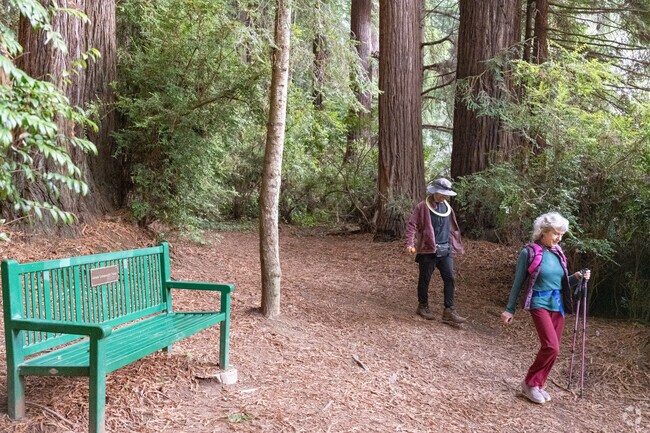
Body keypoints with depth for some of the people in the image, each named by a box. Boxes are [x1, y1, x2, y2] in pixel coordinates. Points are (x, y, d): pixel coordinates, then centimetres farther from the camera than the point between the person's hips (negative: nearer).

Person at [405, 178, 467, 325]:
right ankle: (423, 306, 24)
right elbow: (412, 225, -11)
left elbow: (453, 228, 21)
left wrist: (457, 246, 21)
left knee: (450, 279, -1)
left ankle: (449, 311, 4)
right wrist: (410, 244, -21)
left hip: (445, 251, 5)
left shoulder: (447, 208, 13)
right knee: (425, 279, 7)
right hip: (428, 250, -5)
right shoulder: (422, 207, -7)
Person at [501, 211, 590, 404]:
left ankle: (537, 385, 23)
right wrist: (509, 309, -3)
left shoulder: (558, 253, 7)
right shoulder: (529, 252, -10)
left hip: (558, 305, 6)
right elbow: (518, 282, -4)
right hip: (540, 304, -6)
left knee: (552, 348, 7)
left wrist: (577, 277, -3)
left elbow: (562, 282, 16)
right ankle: (530, 383, 3)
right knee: (551, 346, -16)